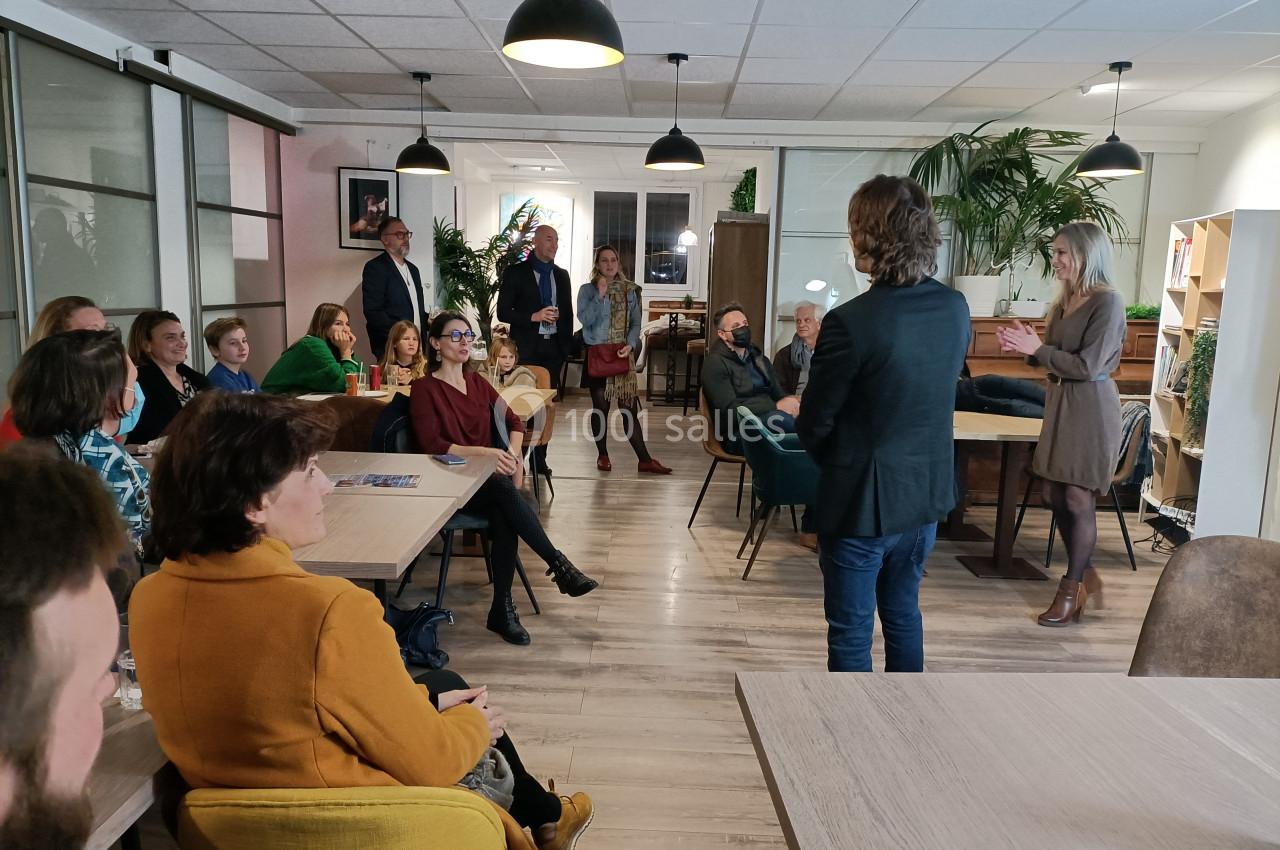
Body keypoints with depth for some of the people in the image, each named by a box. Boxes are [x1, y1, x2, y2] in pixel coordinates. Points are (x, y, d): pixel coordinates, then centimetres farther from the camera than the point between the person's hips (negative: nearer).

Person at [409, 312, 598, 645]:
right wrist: (484, 452, -24)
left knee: (504, 514, -31)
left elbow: (514, 422, 18)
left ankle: (502, 608, -26)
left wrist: (513, 455, -3)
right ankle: (558, 565, -31)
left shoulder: (477, 382, 16)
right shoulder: (424, 389, -2)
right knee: (503, 489, -35)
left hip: (488, 480, 4)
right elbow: (432, 445, -14)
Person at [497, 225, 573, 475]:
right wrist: (534, 317, -17)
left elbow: (568, 313, 16)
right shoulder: (516, 272, -1)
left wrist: (566, 344, 7)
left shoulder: (561, 275, 13)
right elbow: (503, 312, -5)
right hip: (526, 348, -4)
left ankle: (540, 459, 13)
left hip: (553, 348, 4)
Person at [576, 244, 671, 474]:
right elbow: (585, 320, -12)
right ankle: (602, 455, 21)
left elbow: (636, 322, 6)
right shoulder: (587, 290, 1)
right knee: (600, 406, 6)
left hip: (623, 355, 1)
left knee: (630, 407, -2)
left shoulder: (630, 290, 8)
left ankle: (644, 460, 0)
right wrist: (600, 295, -18)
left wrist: (631, 344, -10)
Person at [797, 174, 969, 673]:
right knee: (903, 613, 24)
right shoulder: (955, 308, -4)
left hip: (863, 500, -7)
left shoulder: (850, 322, -25)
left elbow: (814, 425, -14)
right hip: (928, 492, 7)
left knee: (850, 632, 10)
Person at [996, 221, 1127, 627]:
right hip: (1060, 402, 8)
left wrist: (1037, 349, -18)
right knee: (1055, 496, 12)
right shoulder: (1064, 301, 9)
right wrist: (1025, 346, -3)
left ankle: (1071, 591, 15)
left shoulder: (1108, 302, -15)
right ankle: (1085, 575, 31)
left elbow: (1087, 366, -19)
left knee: (1079, 501, 1)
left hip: (1091, 408, -8)